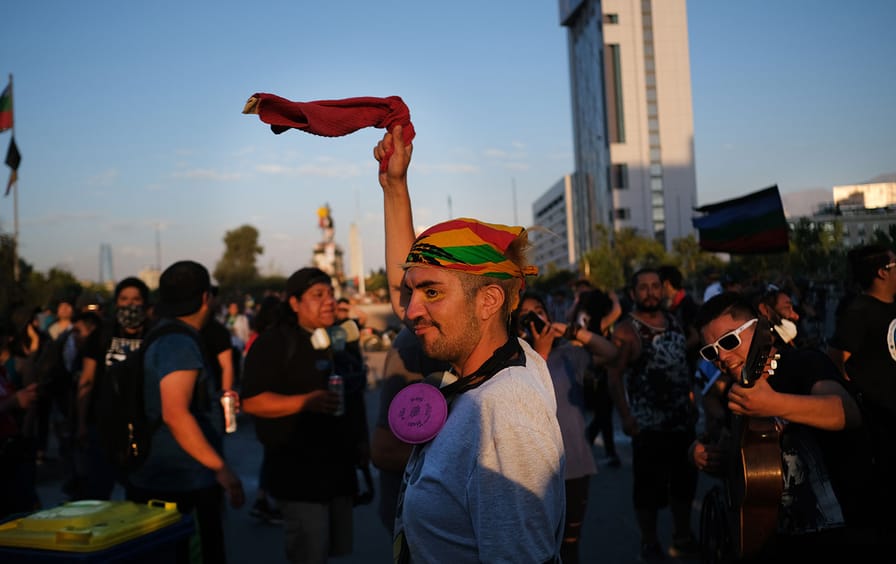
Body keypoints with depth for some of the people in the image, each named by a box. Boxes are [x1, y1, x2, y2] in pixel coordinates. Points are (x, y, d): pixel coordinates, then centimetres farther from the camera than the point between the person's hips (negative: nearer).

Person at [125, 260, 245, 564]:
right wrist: (220, 468, -25)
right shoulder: (180, 343, -18)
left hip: (156, 478, 10)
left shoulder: (159, 337, 11)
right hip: (178, 482, -10)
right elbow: (175, 414, -27)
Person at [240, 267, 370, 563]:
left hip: (340, 469, 7)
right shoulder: (273, 343, -9)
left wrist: (362, 442, 17)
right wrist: (306, 401, -27)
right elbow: (252, 402, -17)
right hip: (300, 474, -7)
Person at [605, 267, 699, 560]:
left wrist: (692, 402, 12)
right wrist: (625, 417, -22)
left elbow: (685, 365, 16)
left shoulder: (673, 321, 8)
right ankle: (650, 545, 18)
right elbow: (614, 376, -16)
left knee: (684, 483, 17)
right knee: (649, 488, 2)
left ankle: (683, 539, 32)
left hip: (683, 420, 7)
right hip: (648, 424, -6)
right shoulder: (626, 330, -12)